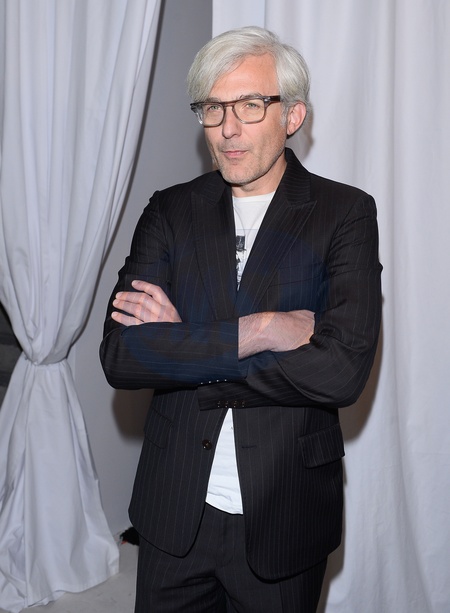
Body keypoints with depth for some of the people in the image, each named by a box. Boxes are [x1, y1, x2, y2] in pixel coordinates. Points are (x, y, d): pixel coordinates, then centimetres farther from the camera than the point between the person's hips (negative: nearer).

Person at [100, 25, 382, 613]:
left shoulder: (346, 212, -7)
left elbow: (343, 370, -21)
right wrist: (258, 331, -21)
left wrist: (181, 346, -18)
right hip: (173, 514, 2)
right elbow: (119, 356, -11)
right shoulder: (170, 210, 0)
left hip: (283, 519, -2)